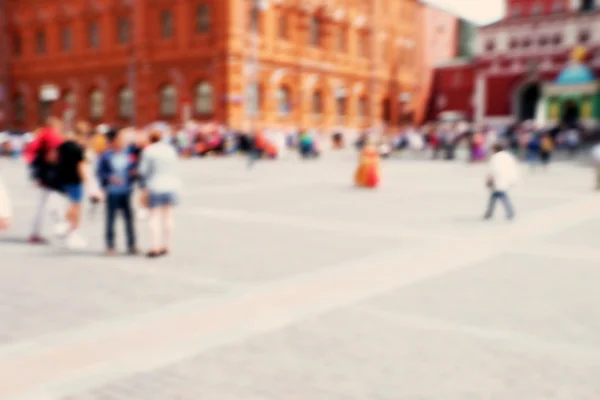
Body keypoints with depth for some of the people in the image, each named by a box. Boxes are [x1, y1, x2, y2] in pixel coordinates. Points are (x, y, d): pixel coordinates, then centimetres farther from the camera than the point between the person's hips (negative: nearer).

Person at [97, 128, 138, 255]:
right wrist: (109, 178, -17)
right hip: (112, 193, -3)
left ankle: (131, 245, 15)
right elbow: (99, 172, -2)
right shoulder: (106, 156, -7)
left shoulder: (129, 153, 2)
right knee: (111, 218, 4)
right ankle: (110, 246, 16)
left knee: (129, 217, 4)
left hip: (127, 191, 3)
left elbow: (135, 167, 14)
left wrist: (134, 172, -6)